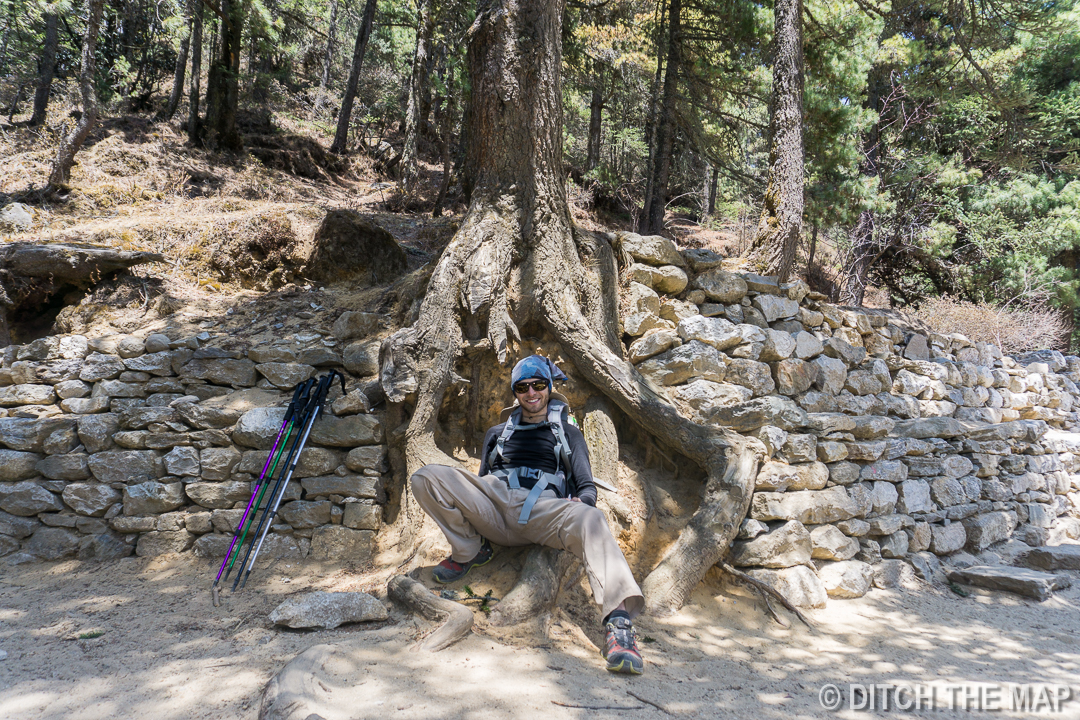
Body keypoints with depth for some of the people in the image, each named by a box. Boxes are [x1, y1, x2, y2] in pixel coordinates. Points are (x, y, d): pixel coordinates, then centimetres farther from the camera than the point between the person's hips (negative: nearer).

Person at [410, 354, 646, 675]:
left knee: (590, 521, -39)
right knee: (426, 477, -21)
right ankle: (469, 552, -2)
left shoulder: (568, 434, 29)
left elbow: (587, 486, 18)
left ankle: (619, 622, -53)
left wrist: (583, 501, -8)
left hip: (542, 509, -2)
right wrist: (461, 501, 5)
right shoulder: (498, 433, 35)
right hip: (493, 505, 3)